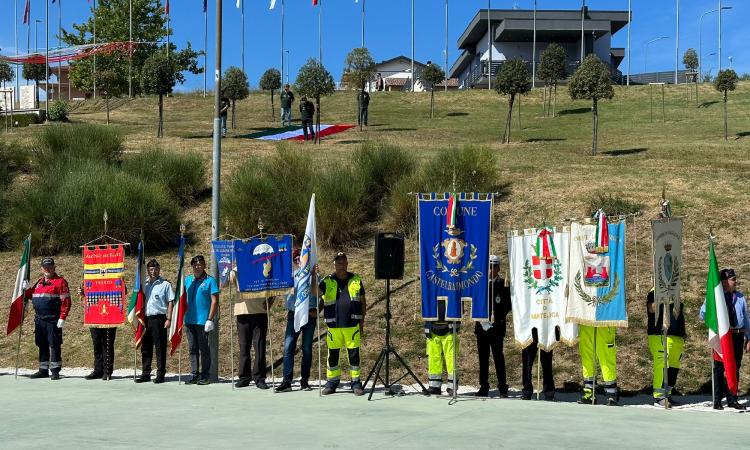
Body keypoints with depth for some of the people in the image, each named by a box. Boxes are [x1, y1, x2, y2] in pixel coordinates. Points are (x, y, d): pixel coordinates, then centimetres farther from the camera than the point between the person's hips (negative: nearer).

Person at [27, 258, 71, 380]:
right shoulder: (39, 282, 18)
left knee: (54, 345, -5)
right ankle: (43, 370, 20)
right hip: (39, 319, 7)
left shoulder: (60, 282, -4)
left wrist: (62, 318, -17)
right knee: (42, 345, 12)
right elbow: (29, 294, 28)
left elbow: (66, 301, -11)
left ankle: (55, 370, -1)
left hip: (53, 320, -7)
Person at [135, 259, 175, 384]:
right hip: (146, 318, 5)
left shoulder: (165, 284, 0)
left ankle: (160, 374, 5)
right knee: (145, 347, 10)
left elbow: (170, 303, -2)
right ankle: (145, 374, 18)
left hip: (159, 318, -5)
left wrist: (168, 319, -9)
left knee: (160, 347, -1)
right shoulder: (145, 284, 13)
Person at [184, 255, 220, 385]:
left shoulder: (210, 280, -4)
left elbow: (215, 301, -8)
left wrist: (210, 319, -14)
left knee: (204, 348, 2)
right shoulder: (187, 280, 11)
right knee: (192, 348, 9)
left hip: (203, 321, -5)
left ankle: (204, 376, 9)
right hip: (189, 320, 5)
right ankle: (195, 374, 16)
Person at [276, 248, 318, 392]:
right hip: (293, 314, 1)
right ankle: (287, 381, -10)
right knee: (288, 347, -9)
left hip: (309, 314, -1)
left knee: (307, 348, 3)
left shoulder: (314, 275, 6)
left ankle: (304, 380, 10)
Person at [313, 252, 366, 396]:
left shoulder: (356, 280, 7)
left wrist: (362, 322, 7)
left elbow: (362, 302, 11)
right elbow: (315, 292, -13)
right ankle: (332, 382, 18)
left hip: (352, 325, 0)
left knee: (354, 354, 2)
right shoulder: (328, 281, 5)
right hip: (334, 326, 0)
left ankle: (356, 383, 11)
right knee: (333, 354, 7)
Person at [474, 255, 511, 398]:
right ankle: (484, 387, 14)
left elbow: (508, 304, -4)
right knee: (483, 358, 8)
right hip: (482, 326, 4)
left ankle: (503, 387, 3)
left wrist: (497, 317, -13)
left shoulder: (503, 284, -1)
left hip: (496, 327, -4)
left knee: (498, 357, -2)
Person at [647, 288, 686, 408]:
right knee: (661, 366, -13)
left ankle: (667, 396, 15)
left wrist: (683, 335, 18)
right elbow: (651, 309, -18)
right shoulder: (655, 292, 0)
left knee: (674, 367, 8)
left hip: (677, 337, 8)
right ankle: (658, 397, -11)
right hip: (660, 336, -8)